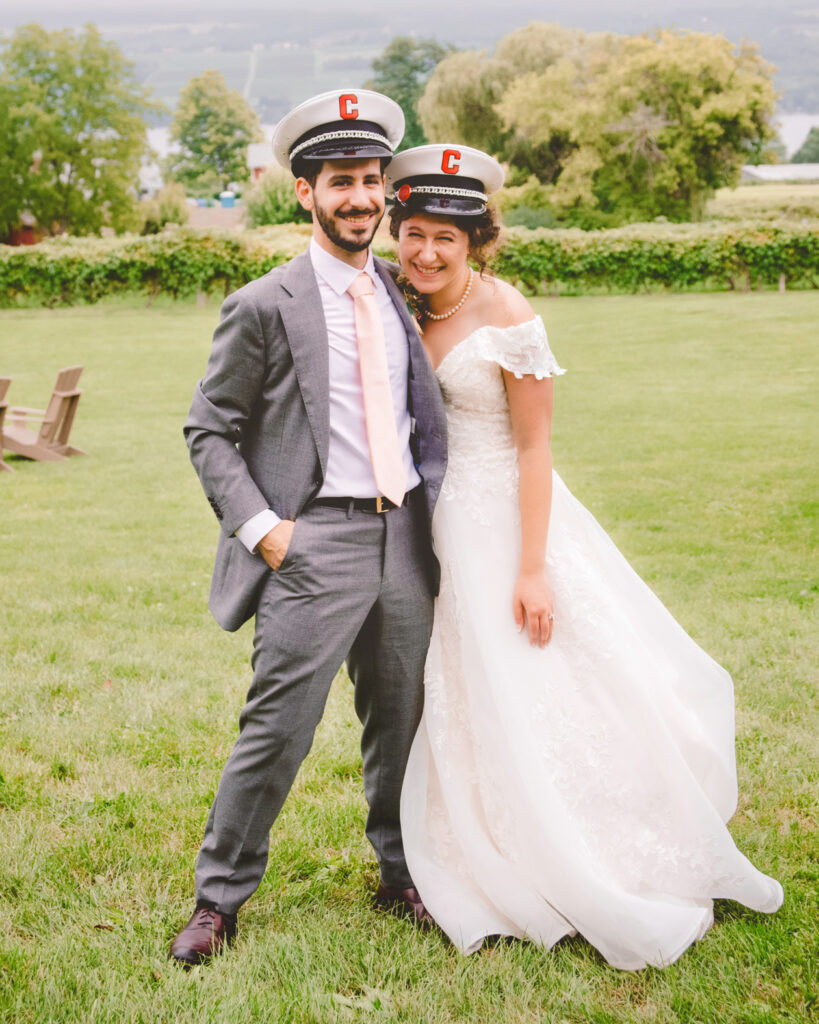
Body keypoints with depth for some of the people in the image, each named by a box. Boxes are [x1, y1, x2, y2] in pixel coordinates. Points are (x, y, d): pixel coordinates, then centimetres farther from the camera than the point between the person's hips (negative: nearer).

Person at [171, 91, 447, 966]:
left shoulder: (403, 292, 11)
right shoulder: (265, 307, -5)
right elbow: (208, 431, -3)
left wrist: (434, 507, 11)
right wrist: (259, 525, -12)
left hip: (404, 535, 5)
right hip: (315, 542, -5)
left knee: (400, 722, 15)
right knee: (278, 725, -3)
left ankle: (401, 876, 33)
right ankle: (219, 898, 12)